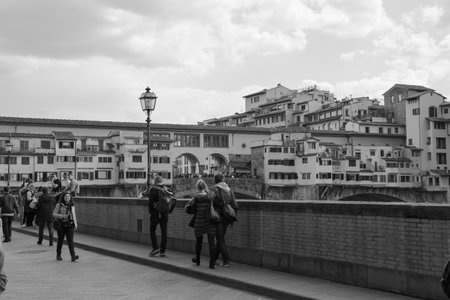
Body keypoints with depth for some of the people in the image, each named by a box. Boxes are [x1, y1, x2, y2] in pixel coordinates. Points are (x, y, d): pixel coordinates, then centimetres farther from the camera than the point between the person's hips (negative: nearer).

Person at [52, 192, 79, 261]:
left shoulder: (72, 206, 7)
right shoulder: (59, 205, -1)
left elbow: (74, 215, 4)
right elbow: (54, 214, -3)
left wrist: (75, 224, -8)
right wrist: (62, 216, -18)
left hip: (70, 225, 1)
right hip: (61, 225, -1)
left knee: (70, 240, -9)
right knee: (60, 240, 9)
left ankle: (73, 256, -18)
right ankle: (58, 255, 25)